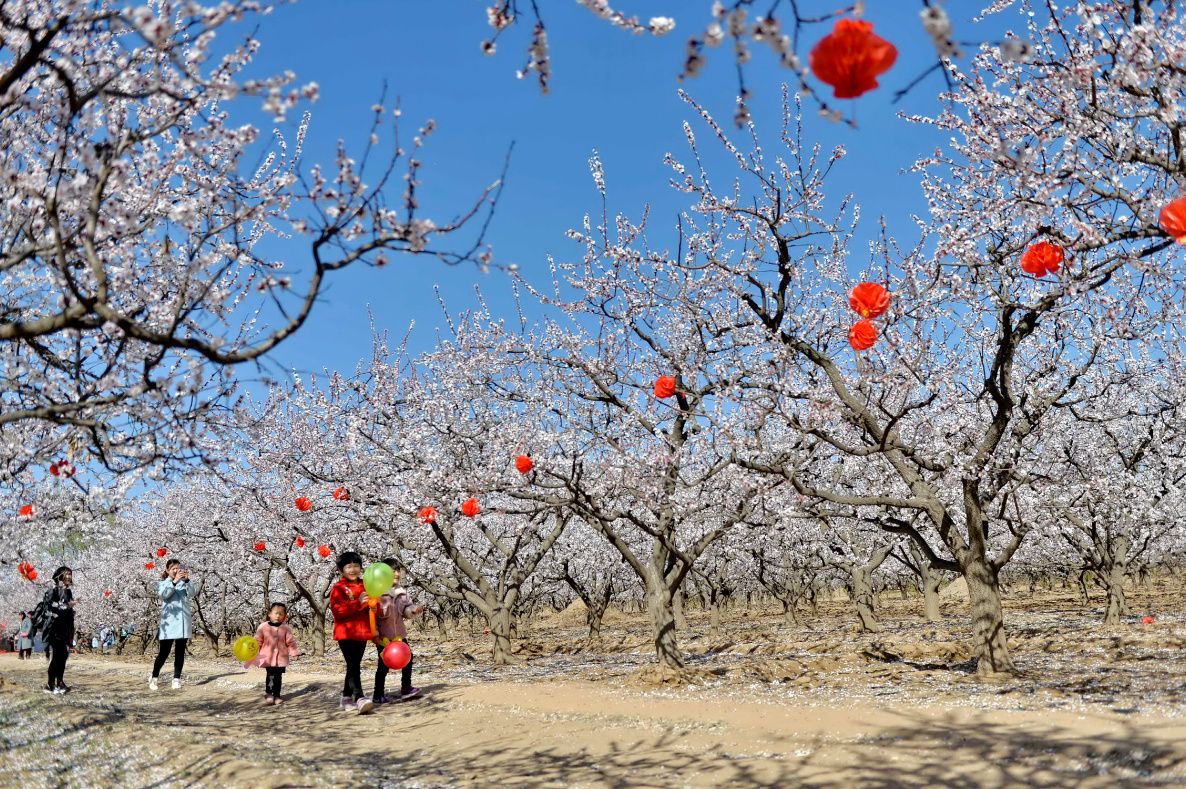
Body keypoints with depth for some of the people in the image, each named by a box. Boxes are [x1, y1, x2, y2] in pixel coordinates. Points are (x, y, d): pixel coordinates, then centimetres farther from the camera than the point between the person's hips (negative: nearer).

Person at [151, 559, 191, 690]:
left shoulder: (183, 582, 14)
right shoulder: (163, 583, 9)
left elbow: (192, 592, -4)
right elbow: (163, 594, -13)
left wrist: (187, 580, -19)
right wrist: (175, 581, -23)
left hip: (183, 621, 3)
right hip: (169, 622, -3)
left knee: (180, 652, 3)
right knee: (164, 652, -4)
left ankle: (176, 679, 8)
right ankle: (153, 679, 10)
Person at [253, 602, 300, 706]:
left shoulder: (286, 628, 3)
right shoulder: (263, 627, -1)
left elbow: (291, 642, 8)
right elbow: (258, 641, 7)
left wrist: (294, 653, 5)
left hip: (281, 658, 2)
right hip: (268, 657, -2)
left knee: (278, 677, 7)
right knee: (271, 675, -13)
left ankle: (276, 696, 17)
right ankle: (268, 693, 3)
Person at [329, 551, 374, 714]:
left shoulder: (365, 586, 16)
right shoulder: (338, 588, -3)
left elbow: (372, 606, 23)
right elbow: (337, 609, -15)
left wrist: (373, 607, -2)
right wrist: (358, 603, -24)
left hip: (362, 633, 6)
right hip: (346, 633, -6)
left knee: (354, 666, 12)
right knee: (353, 666, -16)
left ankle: (347, 697, 23)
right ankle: (359, 698, -24)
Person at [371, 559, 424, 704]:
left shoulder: (401, 592, 7)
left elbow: (405, 610, 9)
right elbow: (373, 614, -11)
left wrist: (413, 610, -13)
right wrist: (375, 634, -14)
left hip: (399, 634, 6)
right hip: (383, 636, -6)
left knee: (407, 659, 8)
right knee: (384, 665, 0)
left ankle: (406, 688, 23)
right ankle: (378, 695, 12)